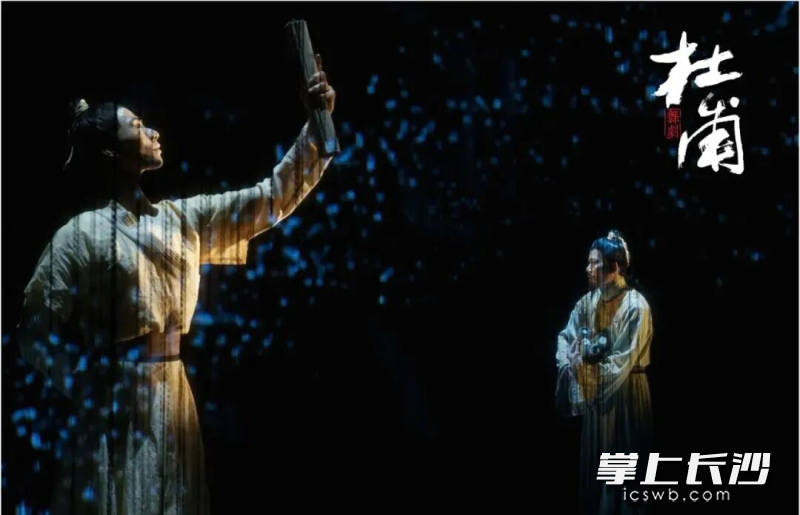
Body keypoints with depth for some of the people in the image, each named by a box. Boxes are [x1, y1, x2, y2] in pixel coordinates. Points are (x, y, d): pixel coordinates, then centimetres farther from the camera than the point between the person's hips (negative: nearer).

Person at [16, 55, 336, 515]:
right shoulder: (83, 234, -7)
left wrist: (318, 125, -2)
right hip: (115, 408, -5)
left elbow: (273, 198, 5)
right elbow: (38, 330, -7)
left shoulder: (184, 219, 8)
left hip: (174, 403, 5)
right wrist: (91, 383, -8)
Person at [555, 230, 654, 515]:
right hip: (594, 391, 6)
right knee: (593, 457, 12)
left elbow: (626, 358, -18)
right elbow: (566, 337, 2)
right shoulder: (588, 302, 4)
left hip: (624, 391, -6)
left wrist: (589, 368, -19)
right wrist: (568, 363, -17)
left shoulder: (635, 304, -14)